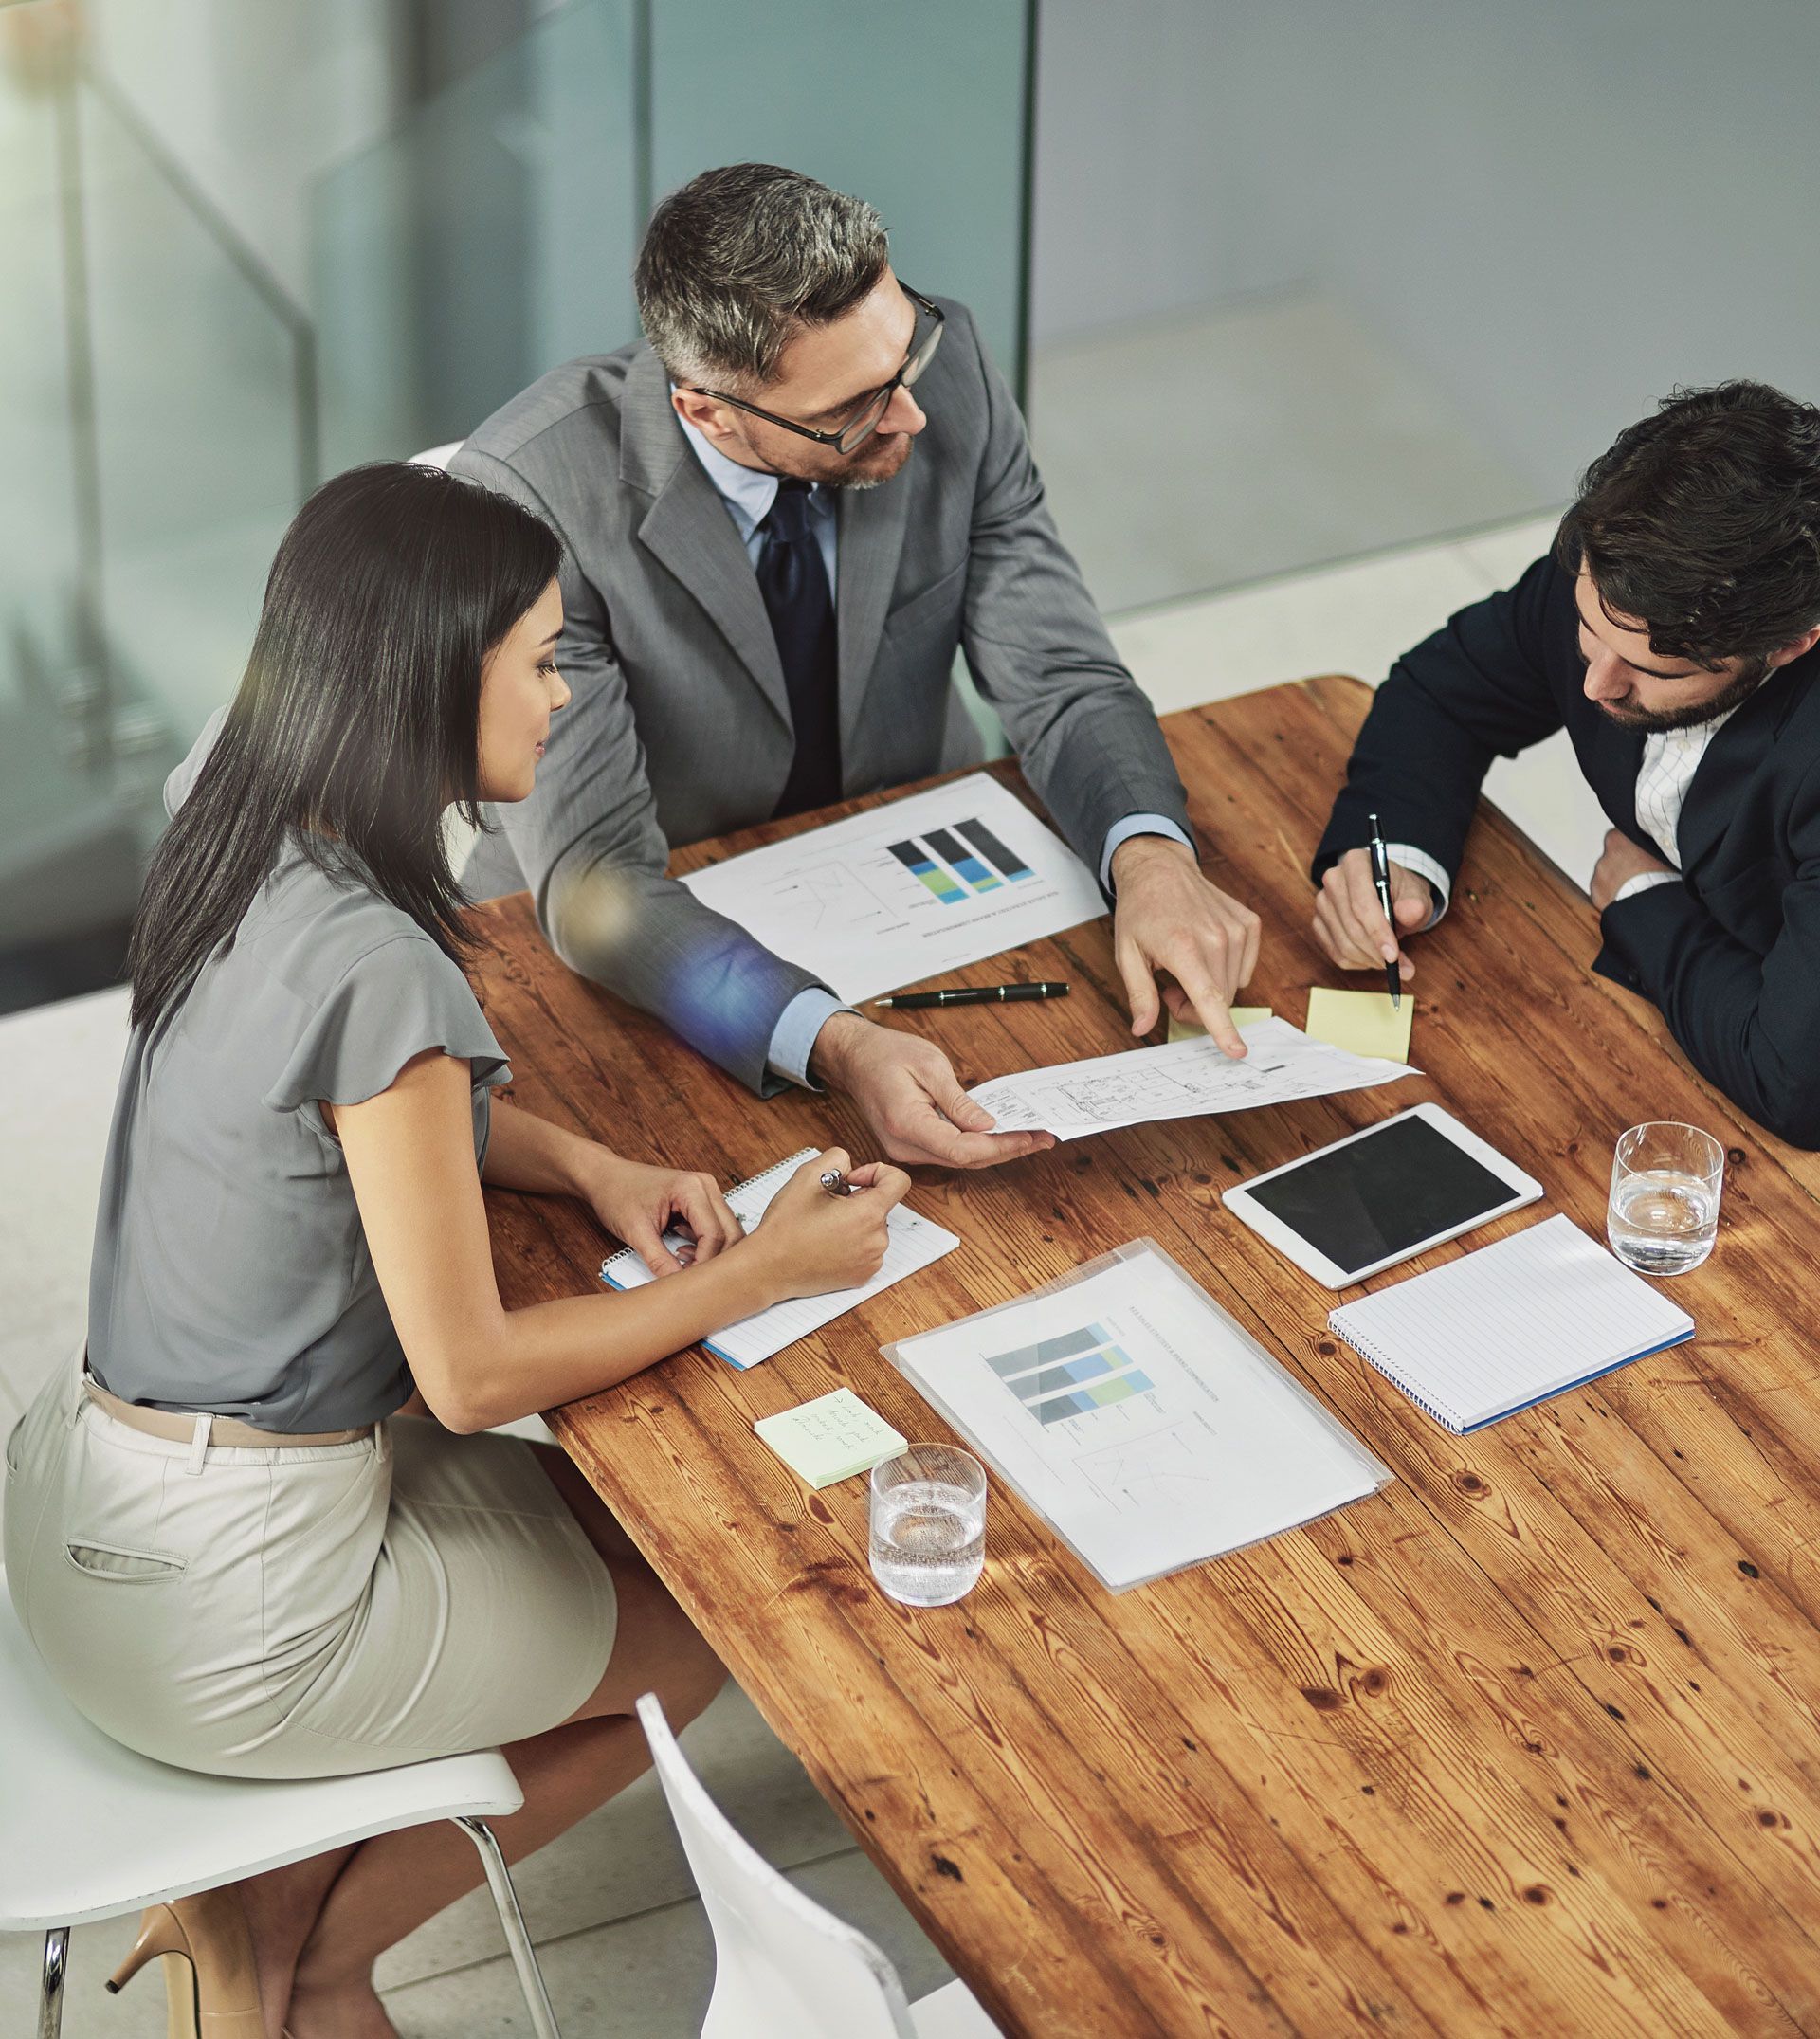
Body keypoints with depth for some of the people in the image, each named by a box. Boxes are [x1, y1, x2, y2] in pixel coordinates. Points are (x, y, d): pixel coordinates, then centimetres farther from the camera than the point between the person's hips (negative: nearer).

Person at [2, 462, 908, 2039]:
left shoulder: (247, 855, 0)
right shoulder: (372, 964, -27)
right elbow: (472, 1372, -20)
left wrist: (586, 1167, 3)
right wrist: (761, 1274, -11)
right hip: (230, 1598, -8)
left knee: (622, 1520, 23)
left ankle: (265, 1899, 19)